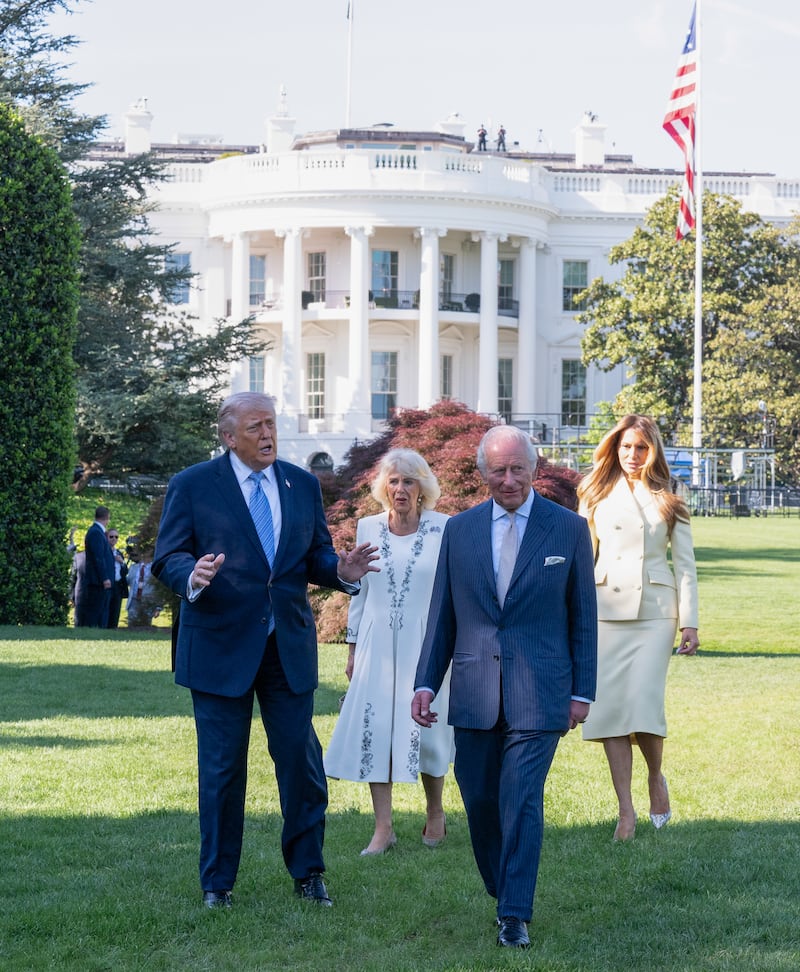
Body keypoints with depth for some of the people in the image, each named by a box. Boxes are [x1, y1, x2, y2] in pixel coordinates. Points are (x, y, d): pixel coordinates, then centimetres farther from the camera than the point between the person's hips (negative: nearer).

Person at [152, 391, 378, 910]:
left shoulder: (303, 485, 9)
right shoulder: (192, 486, -2)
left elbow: (316, 557, 10)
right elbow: (168, 559, -6)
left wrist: (341, 570, -12)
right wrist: (192, 575, -28)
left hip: (289, 647, 3)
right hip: (220, 647, -3)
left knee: (302, 760, 3)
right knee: (222, 767, 4)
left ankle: (308, 872, 17)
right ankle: (217, 881, 16)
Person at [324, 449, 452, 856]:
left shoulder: (443, 529, -1)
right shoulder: (368, 528, 6)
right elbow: (359, 590, 12)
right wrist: (353, 647, 11)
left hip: (427, 643, -2)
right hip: (379, 646, 2)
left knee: (427, 729, -1)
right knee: (374, 728, -4)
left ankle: (435, 815, 22)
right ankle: (383, 828, 0)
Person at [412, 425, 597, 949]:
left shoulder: (569, 528, 1)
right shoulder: (460, 530, 8)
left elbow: (583, 616, 4)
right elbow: (443, 614, 11)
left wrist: (582, 691, 1)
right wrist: (426, 683, 4)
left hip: (539, 691, -3)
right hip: (474, 690, 3)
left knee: (522, 799, -9)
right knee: (480, 799, 7)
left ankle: (515, 915, -6)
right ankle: (502, 890, 28)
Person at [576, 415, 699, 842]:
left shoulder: (669, 501, 8)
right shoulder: (596, 497, 10)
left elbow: (685, 564, 8)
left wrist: (690, 623, 2)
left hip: (655, 611, -1)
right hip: (607, 610, 1)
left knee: (644, 703, -14)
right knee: (610, 706, -4)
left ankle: (656, 778, 14)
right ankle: (626, 810, 0)